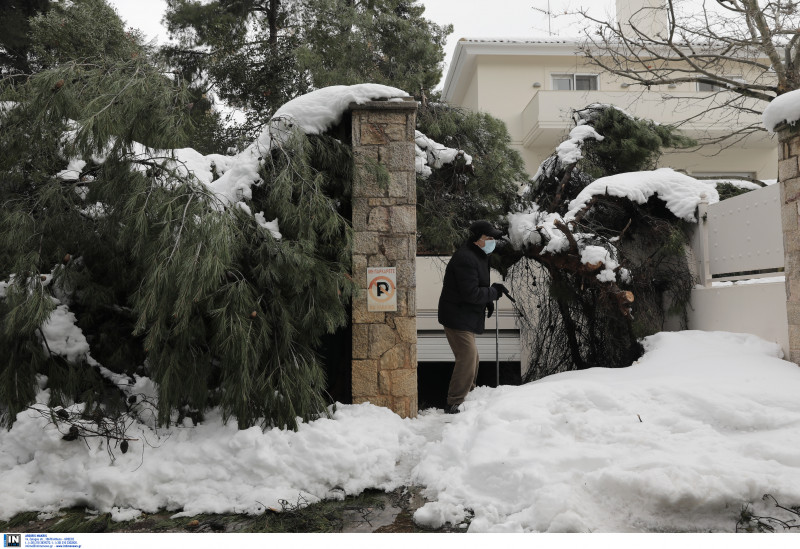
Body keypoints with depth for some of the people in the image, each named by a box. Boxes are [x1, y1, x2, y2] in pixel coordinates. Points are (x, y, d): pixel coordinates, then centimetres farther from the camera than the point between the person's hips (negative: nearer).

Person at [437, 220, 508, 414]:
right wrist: (494, 292, -14)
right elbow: (471, 293, -27)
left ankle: (467, 395, 39)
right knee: (467, 358, -13)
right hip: (457, 317, -11)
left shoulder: (477, 256, 14)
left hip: (466, 317, 11)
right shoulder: (466, 258, -22)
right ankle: (453, 404, -6)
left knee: (471, 358, 21)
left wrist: (488, 299, 7)